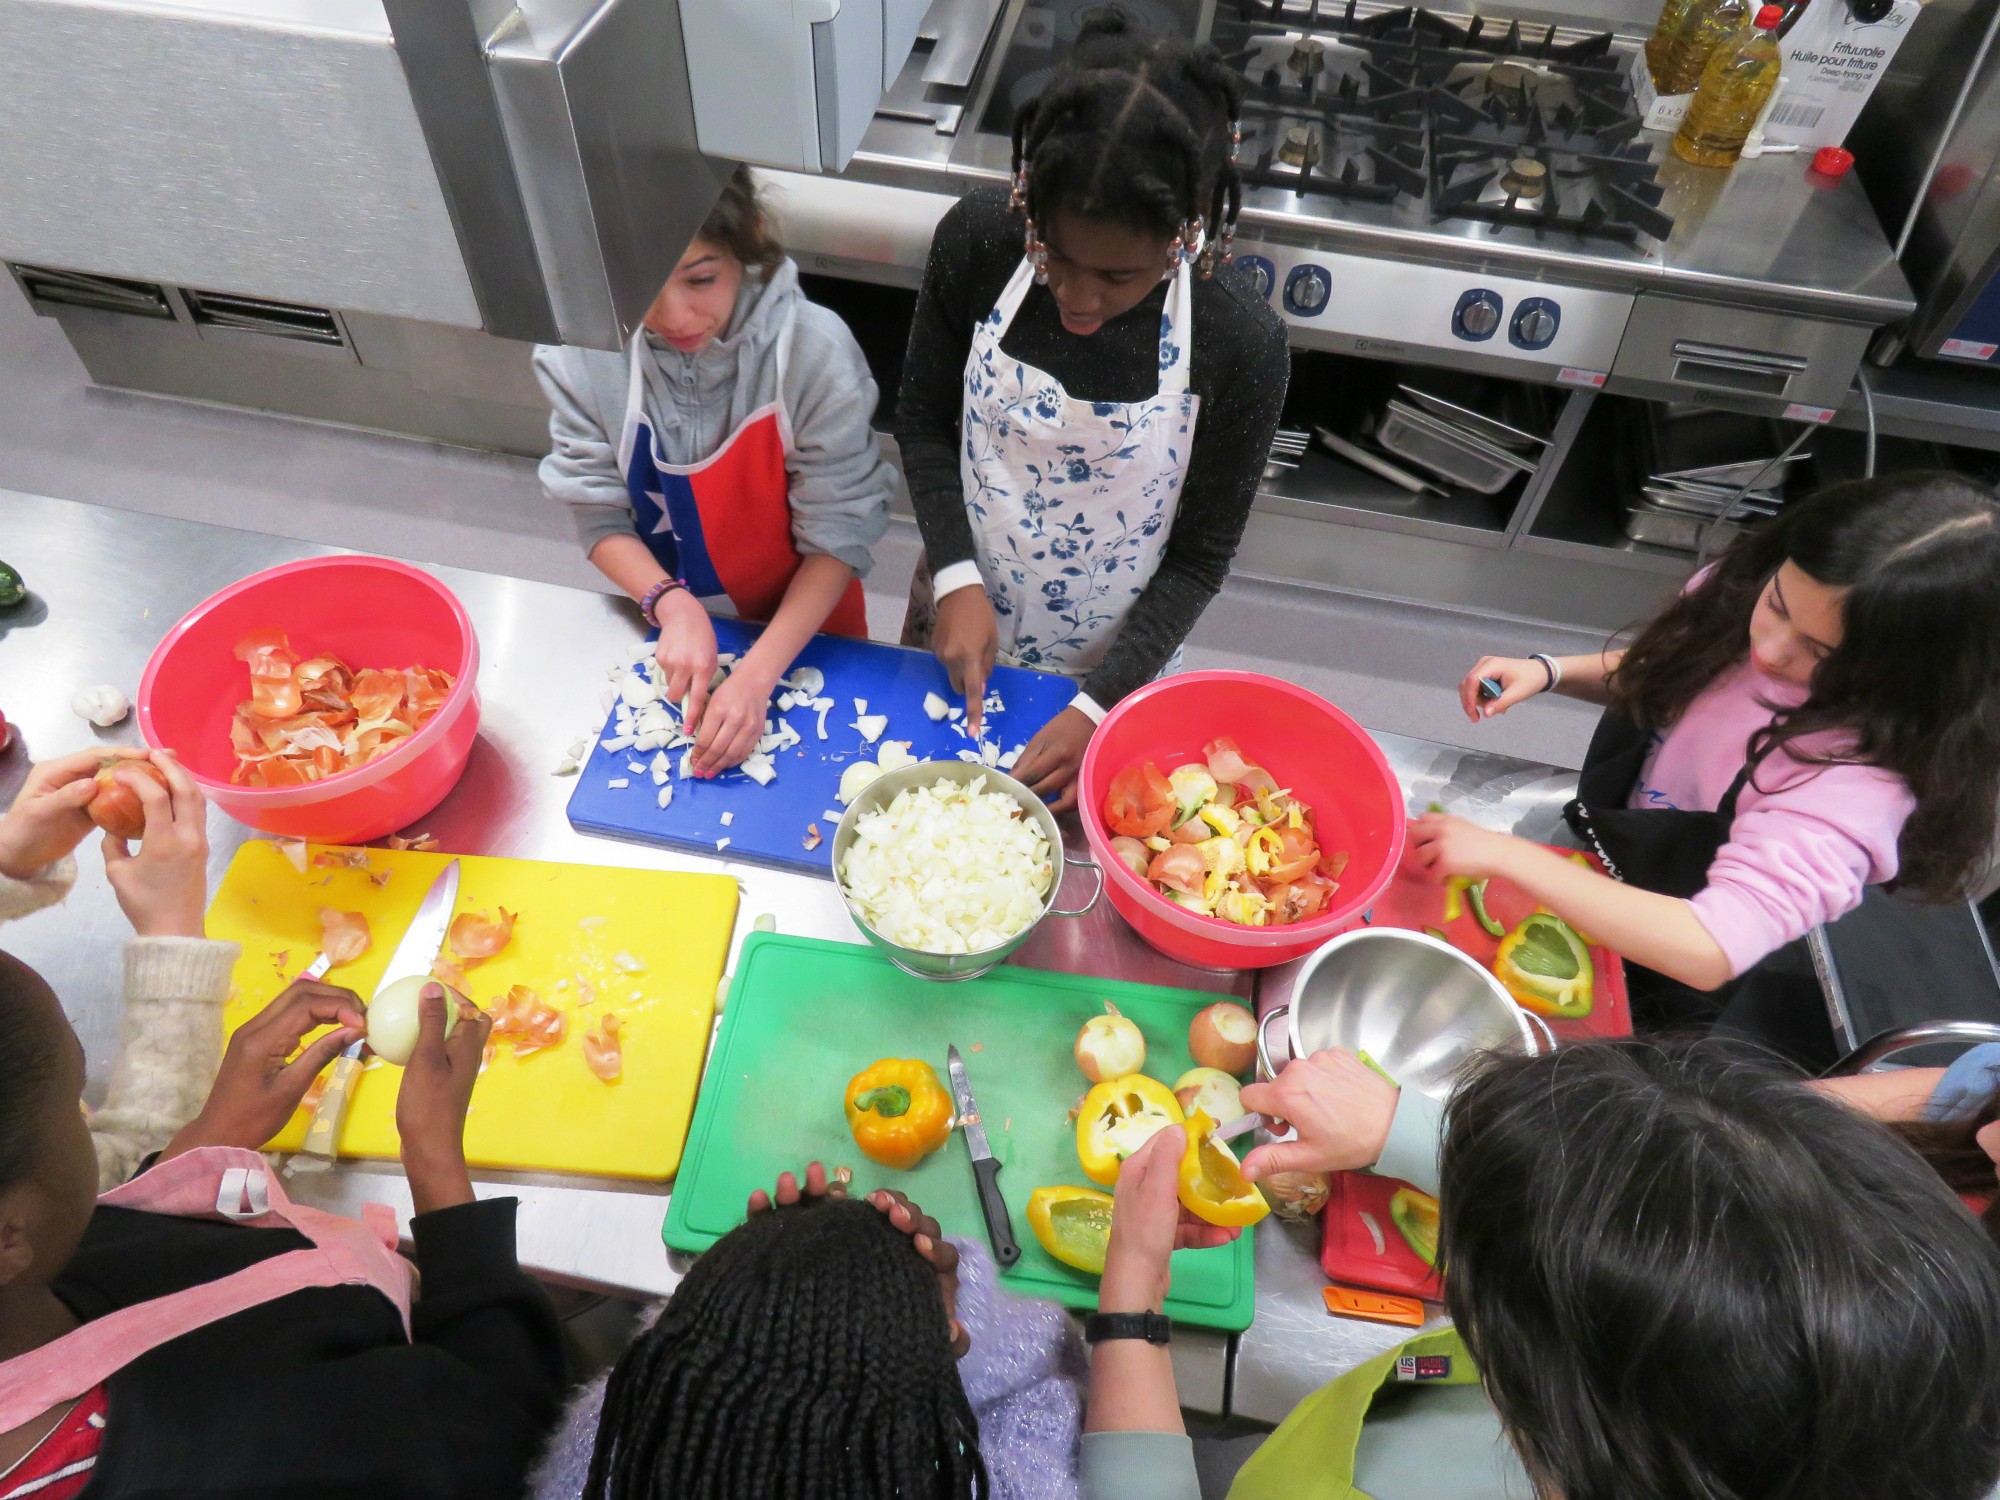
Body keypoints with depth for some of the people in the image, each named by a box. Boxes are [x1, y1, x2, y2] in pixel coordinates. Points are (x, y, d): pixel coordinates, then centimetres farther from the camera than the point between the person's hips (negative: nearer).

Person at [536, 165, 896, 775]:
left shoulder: (813, 348, -28)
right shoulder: (578, 354, -21)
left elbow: (836, 536, -23)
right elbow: (600, 516, -11)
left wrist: (759, 672, -30)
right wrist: (673, 605, -29)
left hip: (803, 629, -1)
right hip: (671, 632, 2)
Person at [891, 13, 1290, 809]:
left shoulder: (1240, 344, -26)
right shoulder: (975, 243, -21)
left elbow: (1199, 558, -16)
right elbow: (924, 421, -6)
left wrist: (1097, 706, -23)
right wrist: (957, 578, -19)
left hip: (1109, 664, -1)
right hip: (961, 622, 2)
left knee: (1076, 813, 25)